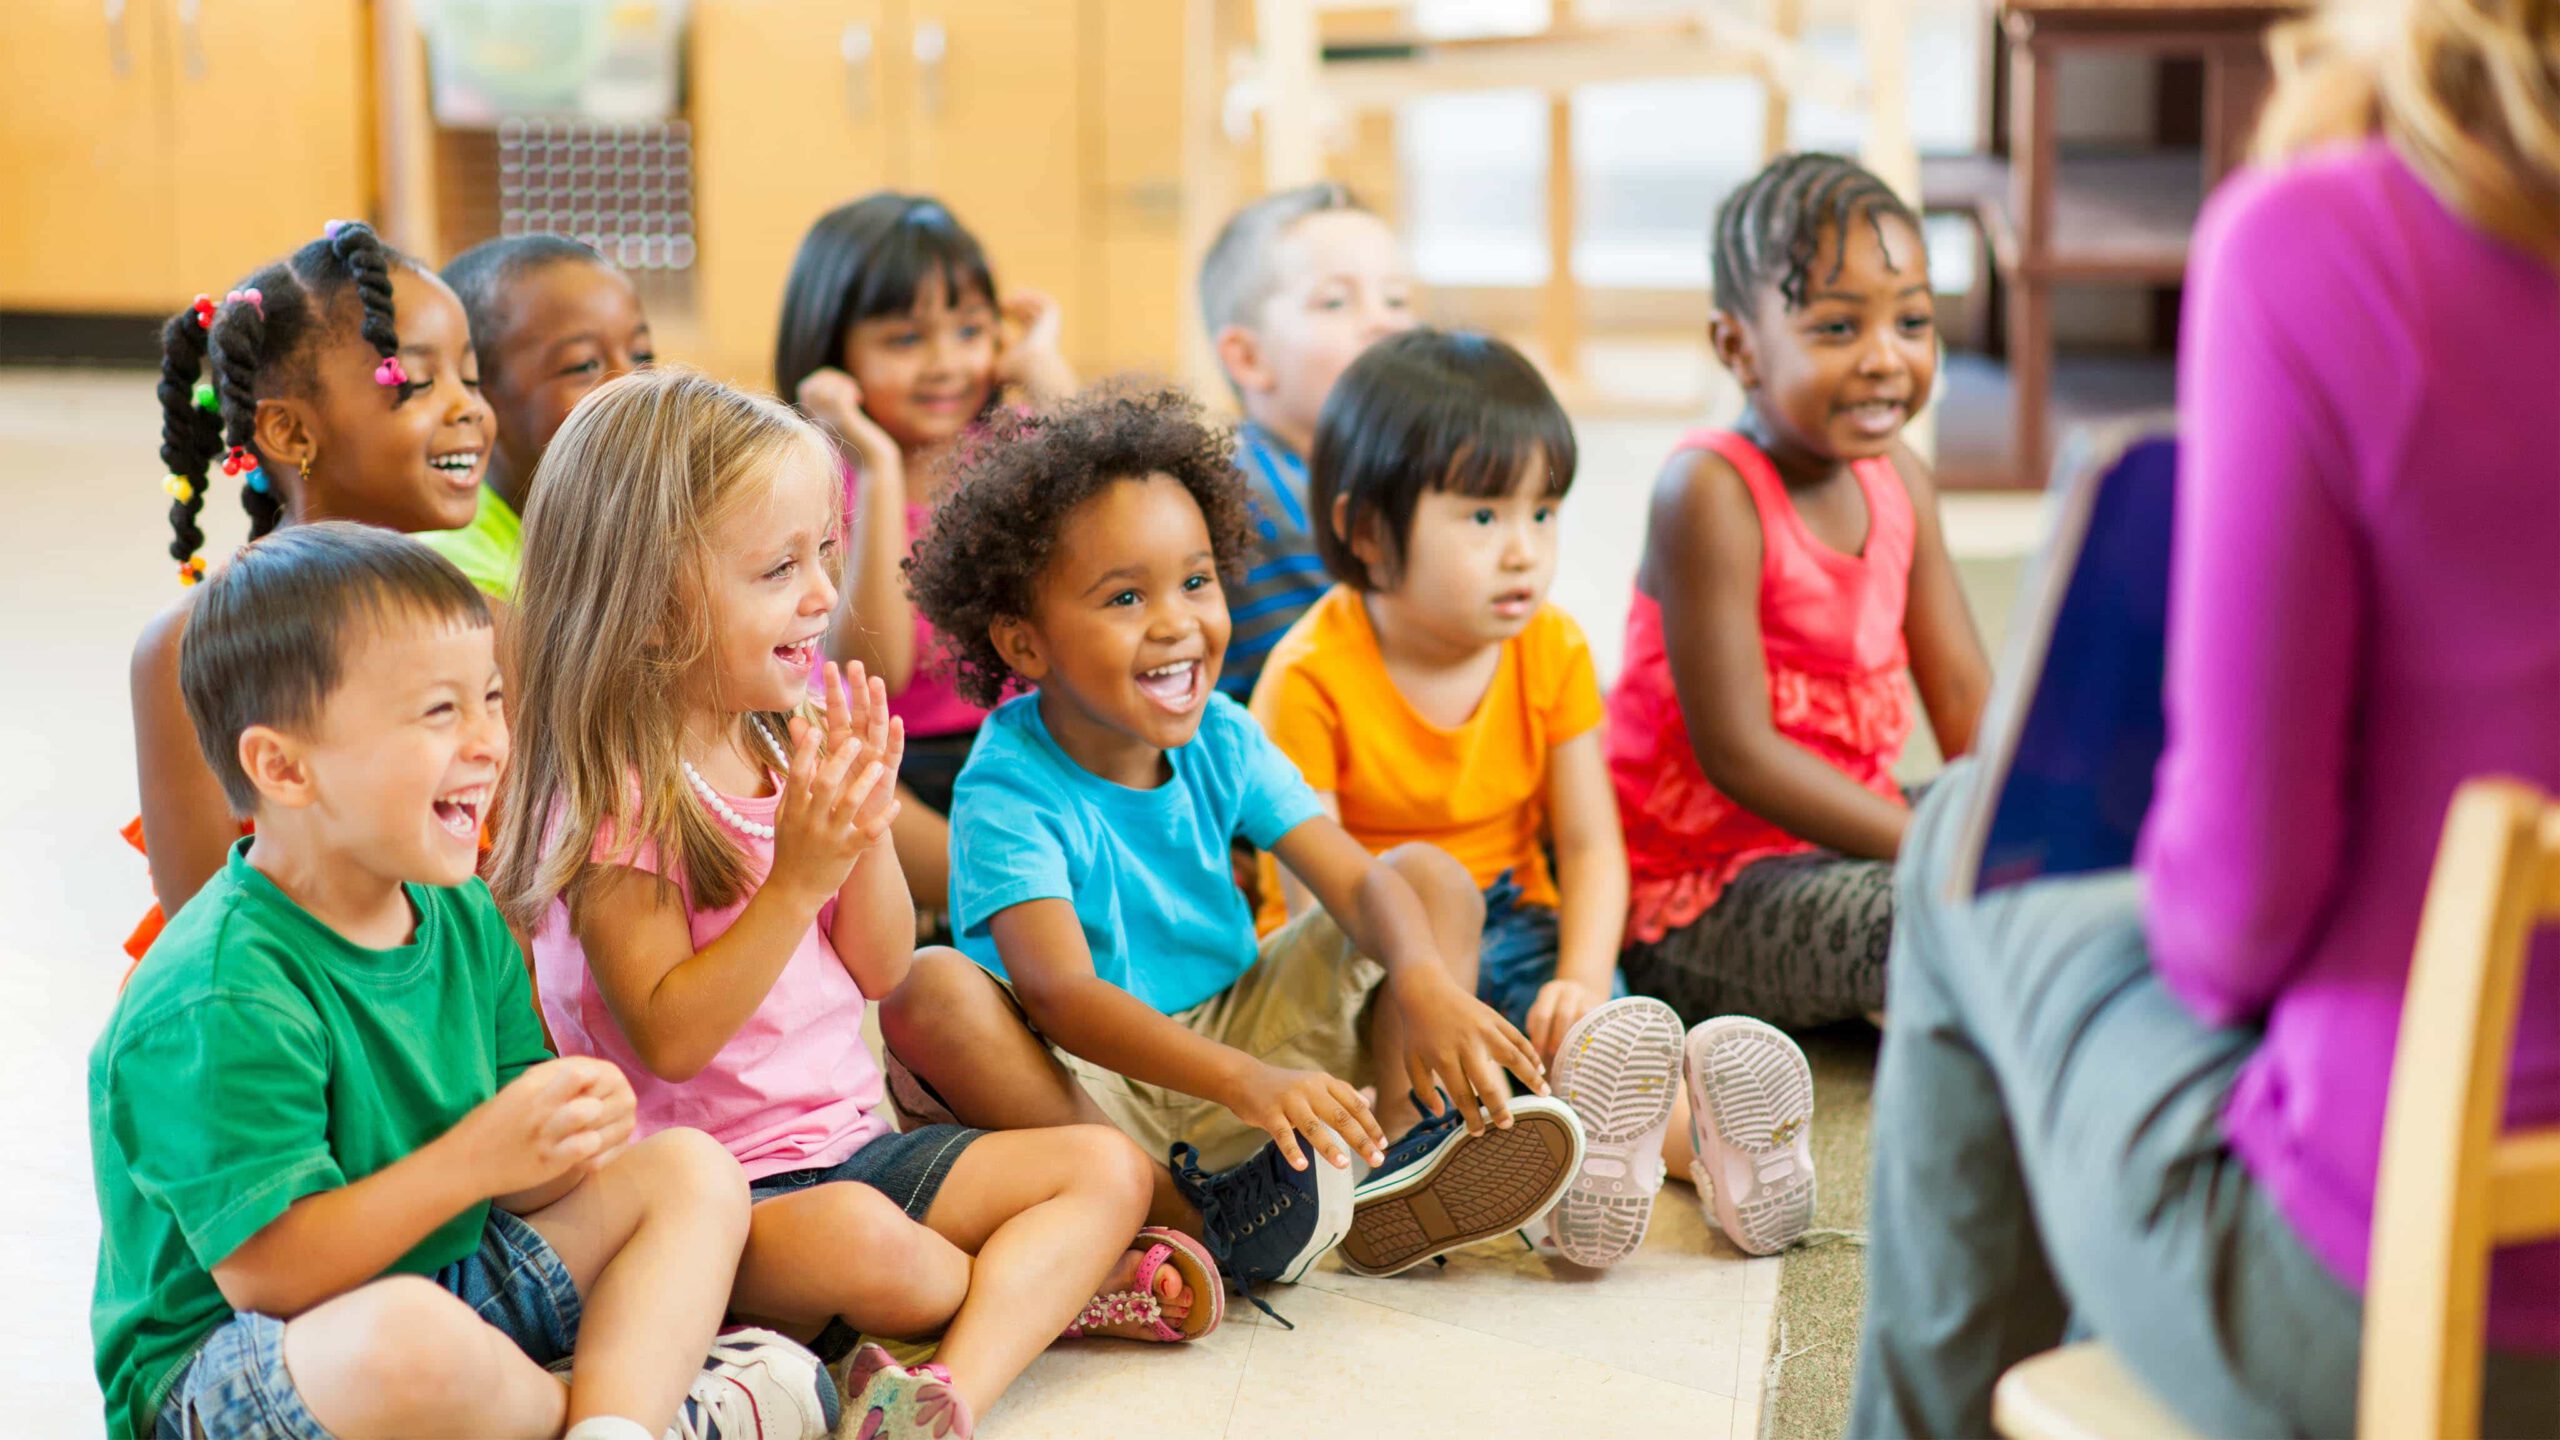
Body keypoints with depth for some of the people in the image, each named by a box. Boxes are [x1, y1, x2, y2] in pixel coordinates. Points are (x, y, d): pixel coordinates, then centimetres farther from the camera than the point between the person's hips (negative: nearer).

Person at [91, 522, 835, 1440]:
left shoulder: (463, 917, 3)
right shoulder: (219, 1003, -24)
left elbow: (505, 1187, 6)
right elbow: (268, 1274, -27)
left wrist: (561, 1149, -18)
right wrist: (476, 1157, -30)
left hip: (443, 1279, 9)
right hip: (225, 1359, -9)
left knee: (691, 1172, 5)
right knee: (408, 1337, -42)